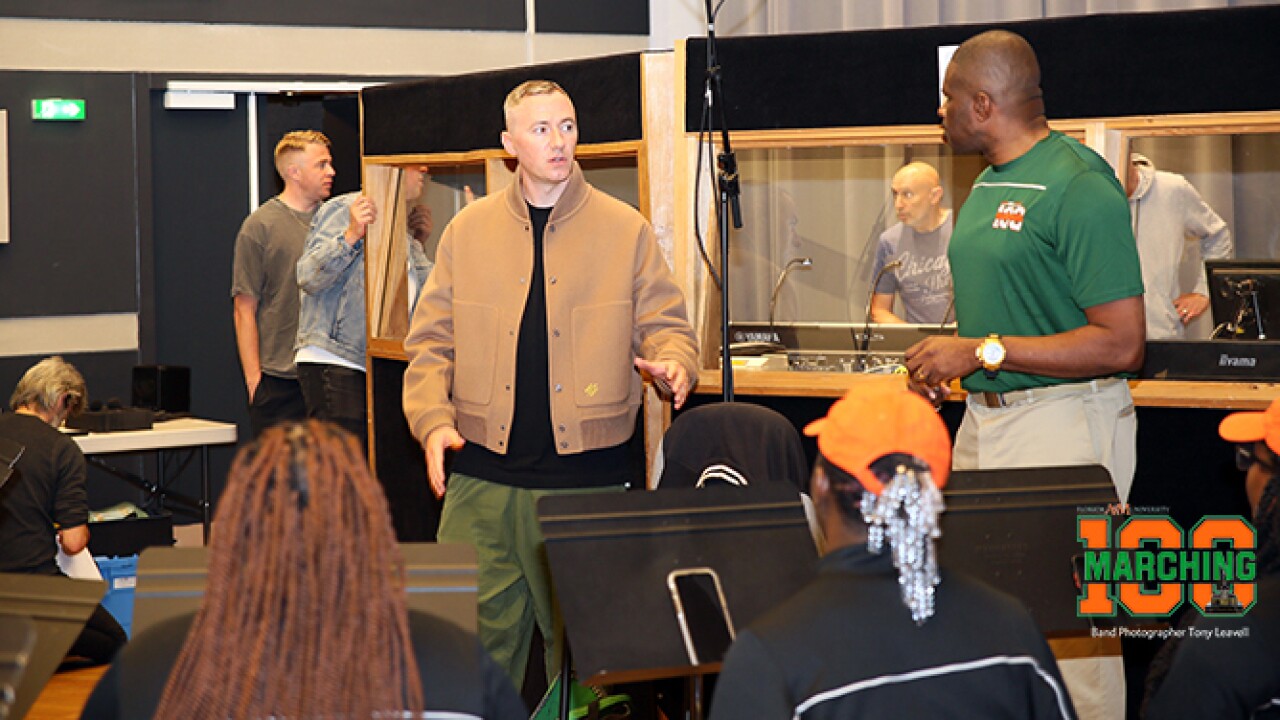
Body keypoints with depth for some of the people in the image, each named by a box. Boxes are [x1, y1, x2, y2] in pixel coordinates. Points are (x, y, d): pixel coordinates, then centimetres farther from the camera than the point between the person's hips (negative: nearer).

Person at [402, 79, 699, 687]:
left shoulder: (626, 230, 5)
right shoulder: (469, 230, 8)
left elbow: (665, 324, 8)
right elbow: (432, 341, 9)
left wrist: (673, 364, -15)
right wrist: (433, 419, -6)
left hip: (589, 478, -1)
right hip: (483, 476, 1)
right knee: (473, 634, 1)